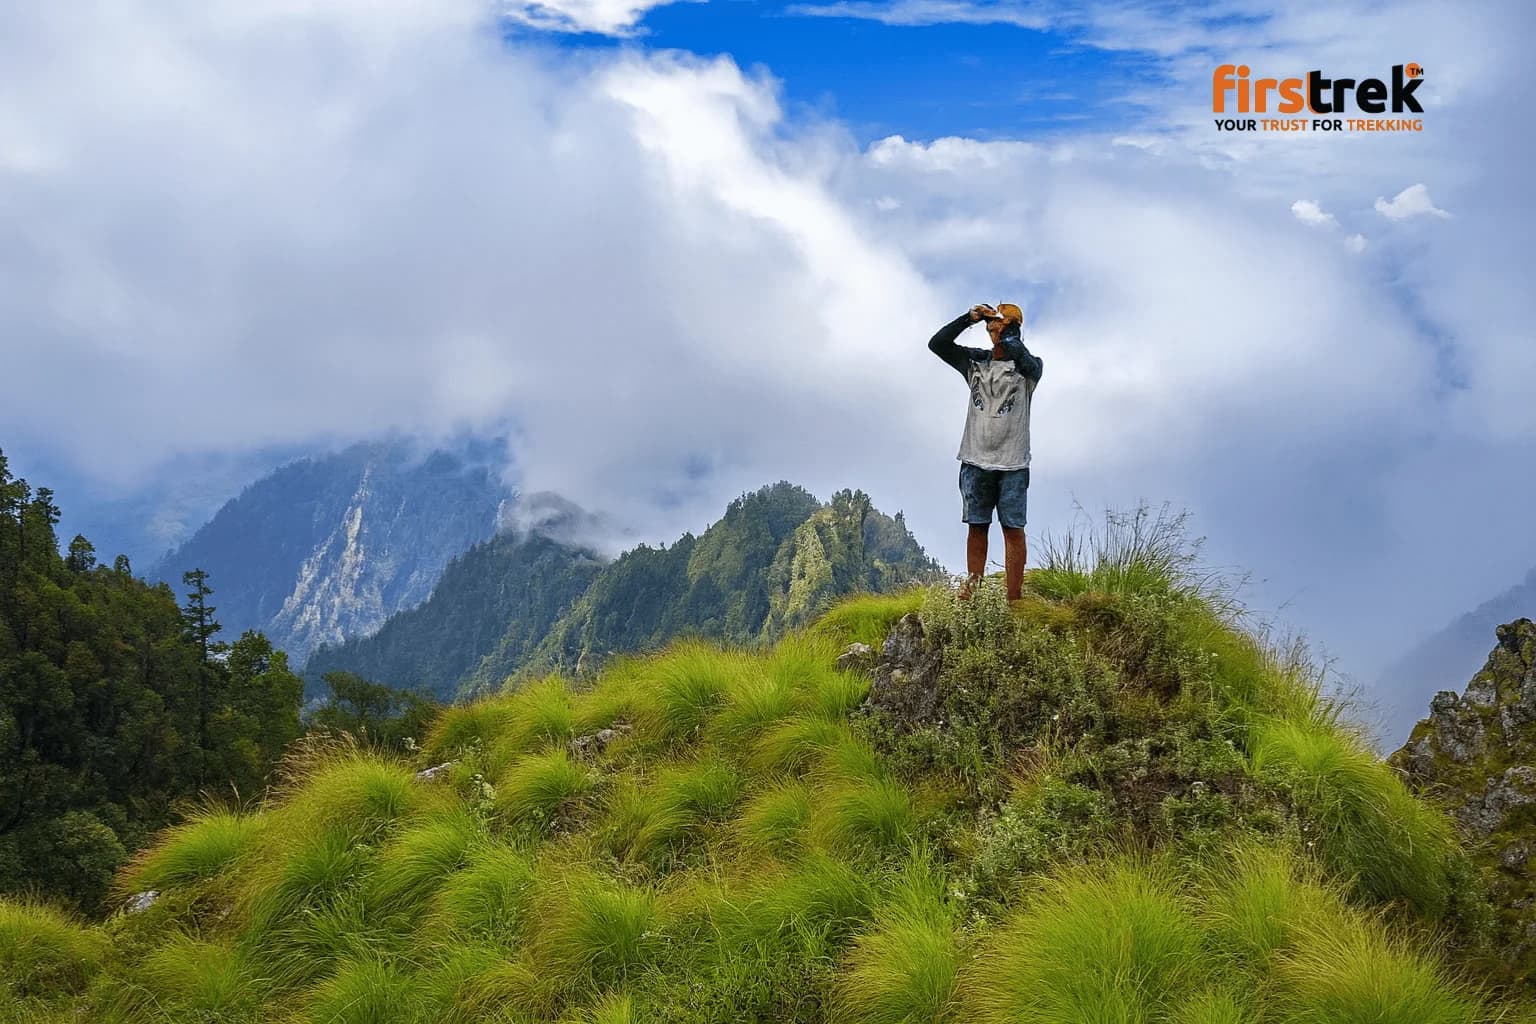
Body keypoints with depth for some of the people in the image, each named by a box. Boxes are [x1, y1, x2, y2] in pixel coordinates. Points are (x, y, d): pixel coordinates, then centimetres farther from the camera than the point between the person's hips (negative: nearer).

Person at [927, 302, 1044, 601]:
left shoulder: (1028, 368, 1)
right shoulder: (975, 361, 11)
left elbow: (1020, 355, -23)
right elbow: (936, 344, 4)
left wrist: (1005, 331, -7)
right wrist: (969, 318, -3)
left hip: (1012, 463, -3)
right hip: (976, 460, 3)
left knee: (1013, 529, -4)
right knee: (976, 527, 3)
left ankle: (1013, 601, -5)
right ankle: (972, 593, 6)